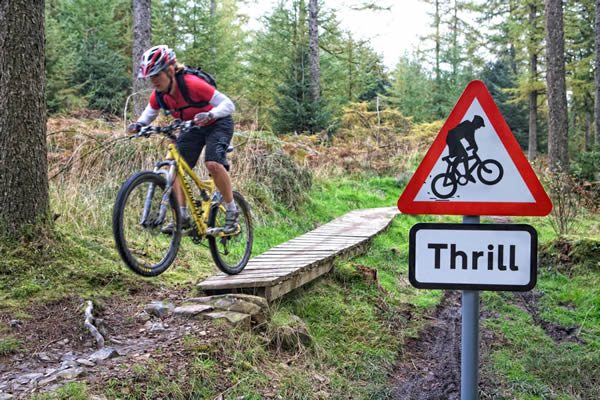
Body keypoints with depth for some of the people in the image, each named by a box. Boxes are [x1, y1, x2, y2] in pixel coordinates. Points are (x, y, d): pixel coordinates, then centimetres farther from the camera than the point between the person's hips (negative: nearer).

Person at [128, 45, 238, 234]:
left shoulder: (191, 84, -33)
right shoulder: (159, 94, -15)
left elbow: (228, 104, -32)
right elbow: (149, 113, 4)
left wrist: (210, 114, -51)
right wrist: (138, 124, -19)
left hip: (218, 123, -7)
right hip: (194, 127, 7)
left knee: (213, 163, -28)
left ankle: (232, 211, -13)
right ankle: (183, 216, -4)